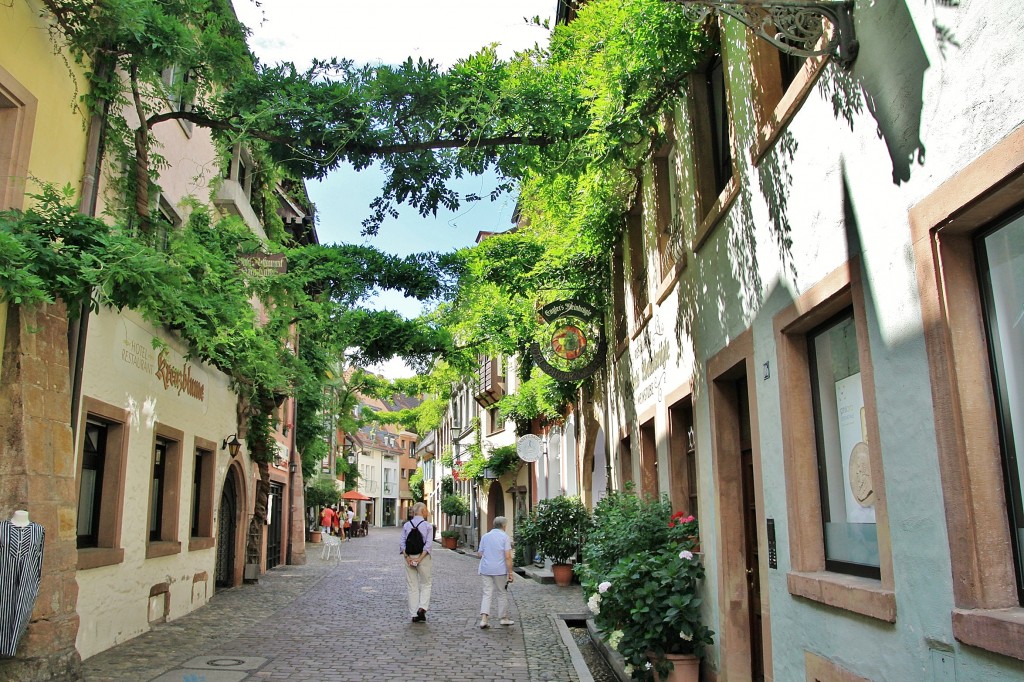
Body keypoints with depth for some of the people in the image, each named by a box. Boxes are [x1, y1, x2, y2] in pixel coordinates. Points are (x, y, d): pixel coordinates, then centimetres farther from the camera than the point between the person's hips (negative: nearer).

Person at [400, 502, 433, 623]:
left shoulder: (406, 525, 3)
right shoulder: (428, 526, -6)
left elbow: (403, 544, -3)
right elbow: (428, 545, -13)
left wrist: (408, 558, -6)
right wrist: (420, 559, -13)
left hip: (409, 558, 3)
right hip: (423, 558, -3)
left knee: (412, 586, 10)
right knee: (425, 584, 13)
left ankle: (414, 615, 11)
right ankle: (422, 607, -6)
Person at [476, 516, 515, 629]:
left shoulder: (485, 536, 7)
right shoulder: (504, 537, -6)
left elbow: (479, 554, 12)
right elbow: (508, 557, -12)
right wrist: (510, 572, -9)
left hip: (485, 570, 3)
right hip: (500, 570, -3)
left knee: (487, 594, 4)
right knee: (502, 593, 12)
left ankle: (484, 618, -11)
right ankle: (503, 618, 21)